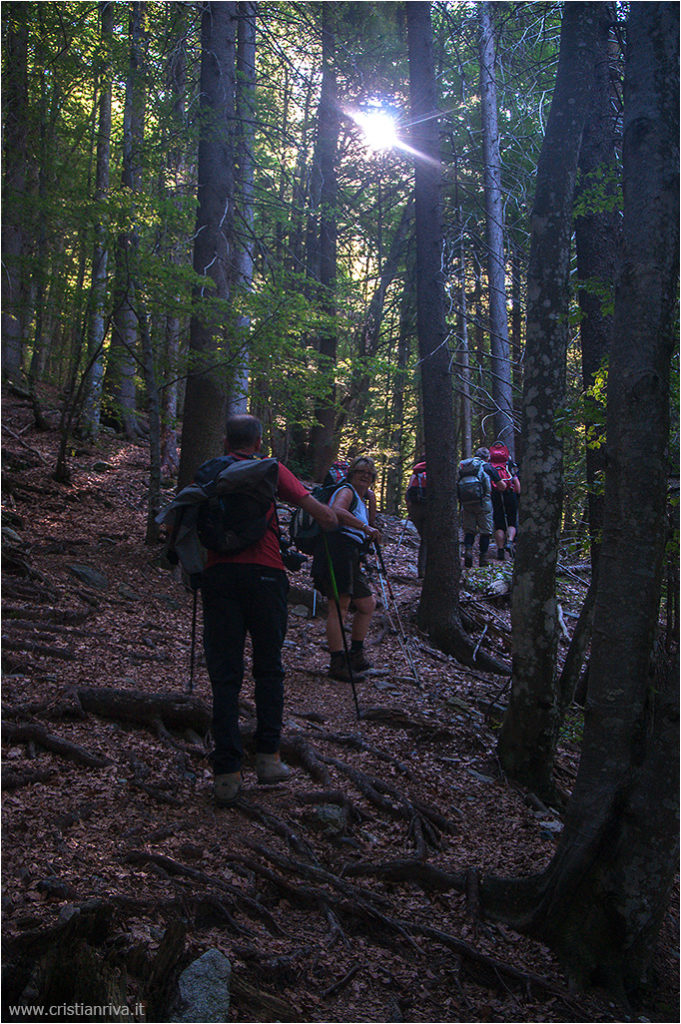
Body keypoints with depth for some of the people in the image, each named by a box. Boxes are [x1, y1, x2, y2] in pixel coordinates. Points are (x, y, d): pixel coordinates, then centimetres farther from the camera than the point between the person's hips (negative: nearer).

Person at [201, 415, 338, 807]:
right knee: (269, 667, 14)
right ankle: (268, 755, 12)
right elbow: (326, 517, 3)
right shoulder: (272, 471, 9)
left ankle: (227, 772, -2)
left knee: (224, 674, 2)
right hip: (264, 572, -1)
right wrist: (329, 518, 25)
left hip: (218, 573, 2)